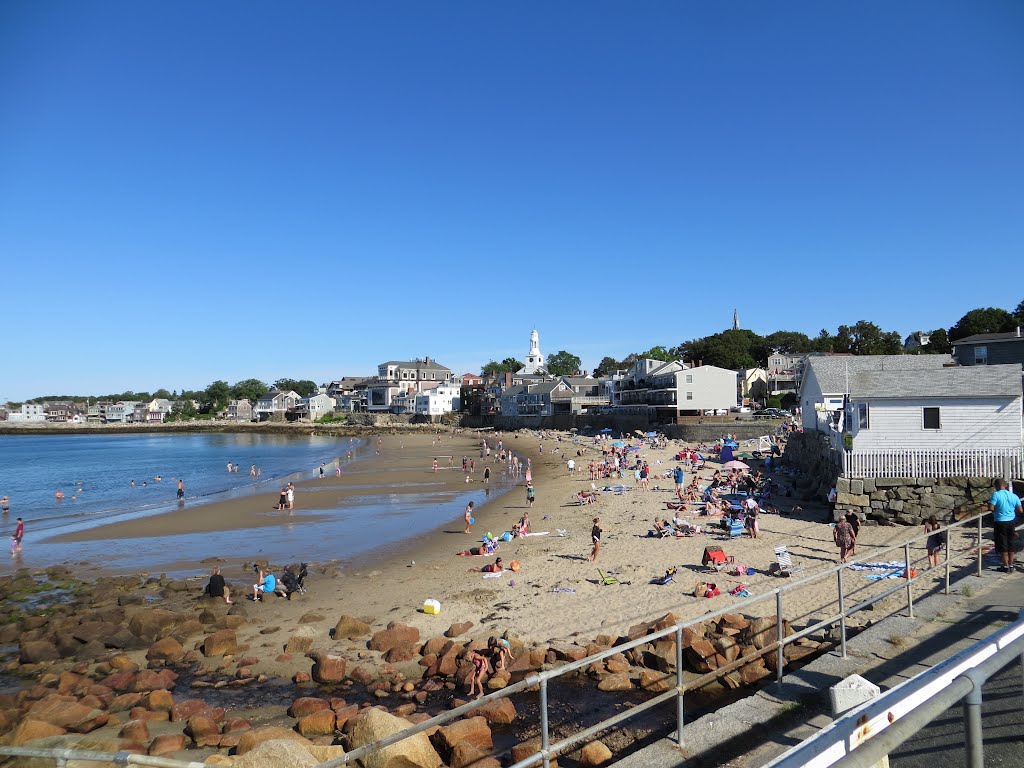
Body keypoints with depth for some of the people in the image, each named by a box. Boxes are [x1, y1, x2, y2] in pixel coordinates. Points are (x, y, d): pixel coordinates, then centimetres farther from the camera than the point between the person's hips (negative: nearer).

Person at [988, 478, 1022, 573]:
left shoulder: (996, 495, -15)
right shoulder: (1014, 496, 0)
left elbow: (990, 508, -20)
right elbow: (1020, 510, 1)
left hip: (1000, 523, -5)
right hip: (1011, 522, 5)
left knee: (1002, 545, 5)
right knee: (1010, 544, 15)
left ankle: (1006, 566, 10)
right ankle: (1011, 565, 21)